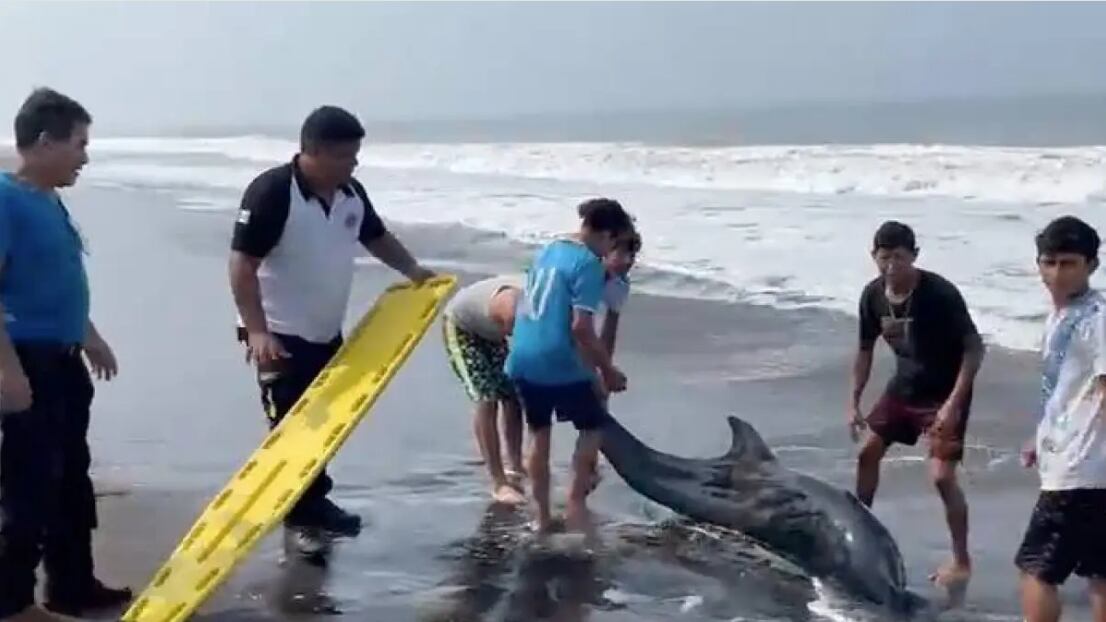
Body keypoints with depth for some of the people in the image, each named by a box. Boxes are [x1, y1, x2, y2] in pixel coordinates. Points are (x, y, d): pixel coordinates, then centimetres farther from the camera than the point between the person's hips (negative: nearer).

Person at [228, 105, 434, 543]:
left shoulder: (351, 194, 2)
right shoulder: (271, 192, -21)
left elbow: (377, 237, 21)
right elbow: (242, 265, -21)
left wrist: (411, 269, 4)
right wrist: (257, 331, -27)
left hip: (326, 333, 8)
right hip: (280, 335, -8)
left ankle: (314, 503, 26)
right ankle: (300, 514, 4)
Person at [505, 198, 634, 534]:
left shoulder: (547, 250, 14)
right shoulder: (588, 263, -11)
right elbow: (580, 327, -18)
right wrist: (608, 369, -9)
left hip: (522, 360, 7)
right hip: (560, 364, -7)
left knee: (539, 434, 16)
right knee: (593, 427, 11)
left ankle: (543, 516, 19)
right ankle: (576, 503, 4)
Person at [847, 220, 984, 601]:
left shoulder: (941, 294, -27)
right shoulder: (873, 295, -9)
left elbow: (974, 348, -22)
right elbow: (866, 349, 6)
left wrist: (954, 403, -29)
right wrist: (854, 402, 3)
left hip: (944, 393, -7)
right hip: (904, 387, 7)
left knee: (942, 476, -13)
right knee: (868, 452, 14)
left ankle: (961, 562, 3)